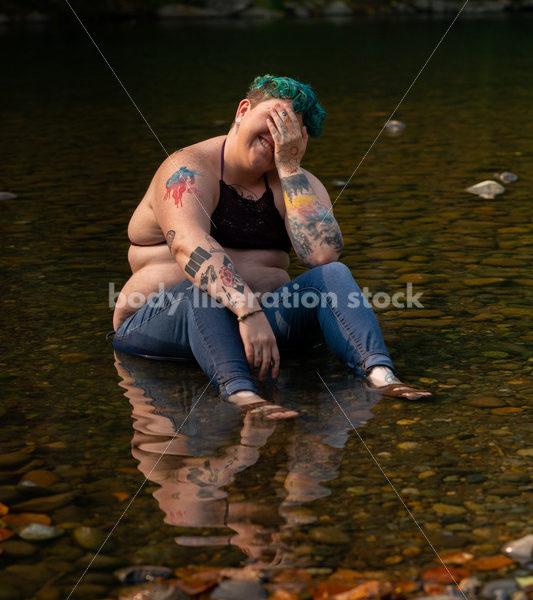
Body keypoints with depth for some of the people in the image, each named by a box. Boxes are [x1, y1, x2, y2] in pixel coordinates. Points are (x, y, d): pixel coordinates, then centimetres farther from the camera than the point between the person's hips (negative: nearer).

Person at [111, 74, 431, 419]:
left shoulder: (294, 181, 7)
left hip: (260, 314, 4)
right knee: (204, 289, -35)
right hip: (161, 322, -4)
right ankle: (239, 391, -56)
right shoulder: (189, 169, -9)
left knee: (333, 274, -18)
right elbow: (189, 247, -30)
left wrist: (289, 166, -14)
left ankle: (380, 375, -42)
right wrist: (248, 310, -44)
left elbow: (323, 254, -13)